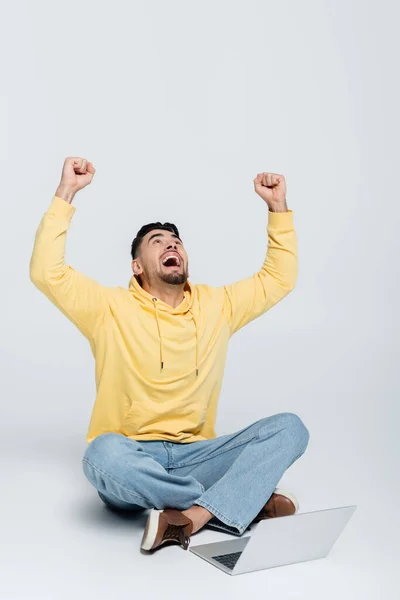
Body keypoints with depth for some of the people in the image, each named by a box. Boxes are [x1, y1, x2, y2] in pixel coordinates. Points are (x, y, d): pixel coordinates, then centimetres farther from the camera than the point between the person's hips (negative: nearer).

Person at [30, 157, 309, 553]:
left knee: (289, 427, -17)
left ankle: (191, 518, -32)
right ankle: (246, 500, -21)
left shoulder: (217, 305, 11)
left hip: (194, 457, 3)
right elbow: (46, 272, -9)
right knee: (104, 454, -39)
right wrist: (66, 193, -9)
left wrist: (278, 207, 11)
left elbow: (280, 277, 18)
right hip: (132, 460, -2)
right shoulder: (111, 309, 1)